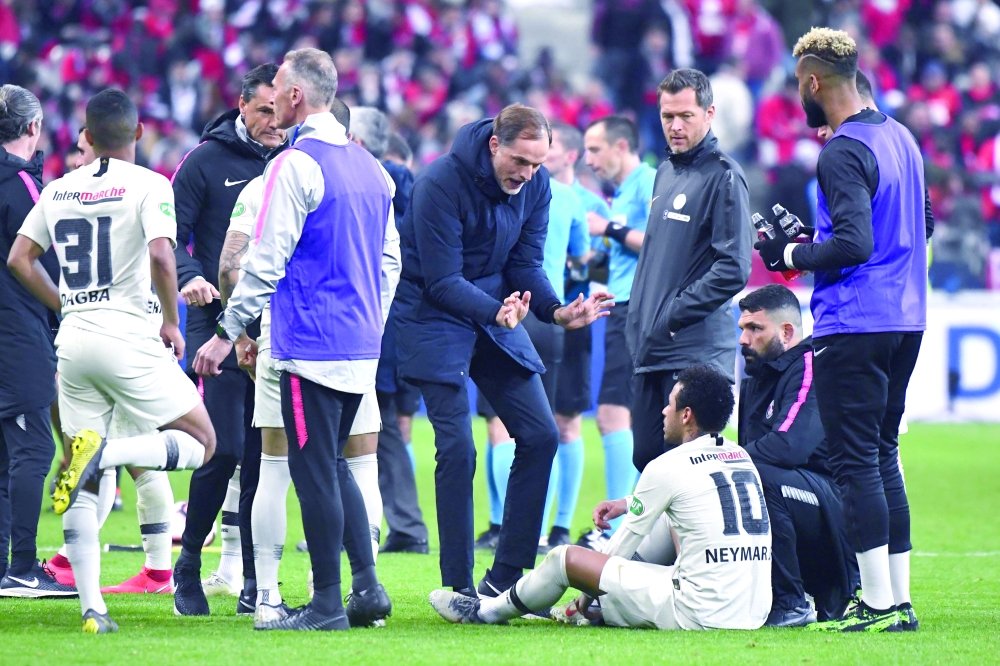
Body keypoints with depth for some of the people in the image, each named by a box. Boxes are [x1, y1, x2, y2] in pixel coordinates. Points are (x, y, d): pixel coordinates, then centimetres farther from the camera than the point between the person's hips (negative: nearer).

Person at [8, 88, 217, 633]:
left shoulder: (59, 190, 11)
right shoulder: (148, 186, -6)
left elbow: (19, 259, 14)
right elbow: (161, 258, -19)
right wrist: (172, 323, -5)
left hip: (73, 340, 6)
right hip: (127, 338, -6)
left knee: (88, 488, 9)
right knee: (200, 442, 5)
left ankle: (91, 607, 0)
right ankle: (101, 453, -21)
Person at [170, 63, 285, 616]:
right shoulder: (207, 161, 0)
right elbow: (172, 234, 0)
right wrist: (189, 277, -19)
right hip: (219, 320, -3)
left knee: (262, 456, 4)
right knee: (223, 450, -10)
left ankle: (252, 580, 9)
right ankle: (189, 564, 8)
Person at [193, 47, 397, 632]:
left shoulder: (295, 166, -12)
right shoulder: (369, 167, 13)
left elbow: (266, 260, -14)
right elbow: (390, 259, 18)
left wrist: (228, 332, -7)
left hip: (311, 344, -8)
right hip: (361, 348, 8)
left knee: (314, 470, -2)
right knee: (333, 464, 17)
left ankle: (328, 603, 0)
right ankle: (368, 587, 9)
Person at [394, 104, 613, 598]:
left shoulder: (535, 185, -4)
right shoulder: (439, 184, -22)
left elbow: (526, 264, 1)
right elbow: (441, 282, -22)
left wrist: (558, 311, -18)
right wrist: (496, 312, -38)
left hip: (498, 317, 6)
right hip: (436, 318, -6)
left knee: (540, 436, -1)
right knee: (457, 448, -14)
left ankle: (506, 578, 7)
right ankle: (457, 587, -4)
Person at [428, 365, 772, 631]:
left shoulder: (667, 467, -9)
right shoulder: (741, 458, 11)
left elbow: (626, 543, 3)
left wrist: (587, 596, 19)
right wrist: (629, 503, 34)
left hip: (702, 615, -7)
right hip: (755, 612, 7)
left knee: (564, 558, 6)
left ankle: (486, 611, 31)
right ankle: (598, 609, 41)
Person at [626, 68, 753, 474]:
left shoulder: (722, 176, -9)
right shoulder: (666, 173, 18)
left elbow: (734, 269, -17)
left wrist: (675, 315, -17)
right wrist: (638, 319, 16)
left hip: (698, 352, -8)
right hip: (652, 350, 8)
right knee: (646, 458, 9)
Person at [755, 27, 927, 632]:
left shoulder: (843, 153, -16)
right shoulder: (901, 138, 13)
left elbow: (854, 245, -24)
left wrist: (792, 254, -8)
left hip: (854, 326, -9)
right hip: (906, 320, 9)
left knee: (855, 462, -5)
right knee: (883, 457, 14)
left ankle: (879, 604, -8)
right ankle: (899, 600, 14)